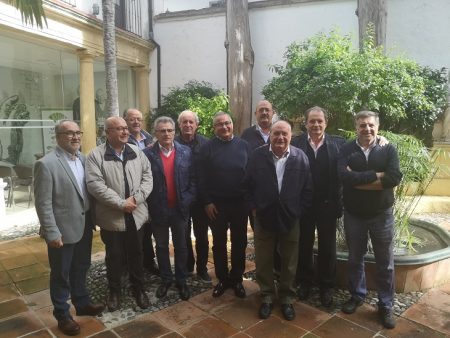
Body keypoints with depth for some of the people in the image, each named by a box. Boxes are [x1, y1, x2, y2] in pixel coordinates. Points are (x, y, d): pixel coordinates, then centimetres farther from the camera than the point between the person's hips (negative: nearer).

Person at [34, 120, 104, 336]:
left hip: (84, 226, 6)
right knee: (61, 275, 13)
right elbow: (43, 203, -16)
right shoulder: (46, 164, -16)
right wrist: (52, 233, -17)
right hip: (63, 230, -6)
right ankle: (62, 315, 32)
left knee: (81, 269, 22)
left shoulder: (83, 158, 4)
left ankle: (82, 303, 42)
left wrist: (91, 219, 6)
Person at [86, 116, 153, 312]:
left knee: (136, 255, 16)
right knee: (114, 257, 13)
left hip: (136, 215, 3)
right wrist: (121, 203, -20)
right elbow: (95, 185, -17)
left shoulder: (137, 152, 5)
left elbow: (147, 178, 0)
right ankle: (114, 291, 34)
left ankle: (138, 289, 34)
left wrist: (136, 198, -15)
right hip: (112, 217, -3)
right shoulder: (96, 155, -8)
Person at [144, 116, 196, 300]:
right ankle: (165, 279, 33)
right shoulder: (147, 154, -6)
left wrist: (187, 201, -8)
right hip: (158, 210, 0)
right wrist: (150, 205, -7)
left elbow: (193, 180, 0)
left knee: (181, 246, 14)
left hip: (180, 209, 1)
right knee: (162, 247, 15)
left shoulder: (186, 152, -2)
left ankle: (182, 281, 30)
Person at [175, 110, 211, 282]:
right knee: (184, 235, 16)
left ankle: (202, 268, 29)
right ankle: (187, 266, 35)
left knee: (202, 236, 12)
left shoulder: (205, 143, -6)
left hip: (201, 197, 0)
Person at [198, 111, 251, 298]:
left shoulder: (244, 145, 1)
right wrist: (207, 202, -7)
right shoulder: (207, 147, -4)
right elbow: (202, 178, -4)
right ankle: (222, 279, 29)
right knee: (219, 243, 11)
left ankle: (237, 279, 29)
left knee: (239, 243, 12)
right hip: (216, 204, -1)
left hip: (240, 203, 1)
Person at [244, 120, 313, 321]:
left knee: (289, 262, 14)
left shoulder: (300, 157, -5)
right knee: (263, 261, 11)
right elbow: (248, 185, 1)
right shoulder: (258, 155, -5)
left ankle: (287, 299, 33)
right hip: (263, 217, 0)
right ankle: (267, 297, 31)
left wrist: (299, 211, -3)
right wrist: (254, 208, -3)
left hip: (290, 218, 0)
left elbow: (308, 189, 0)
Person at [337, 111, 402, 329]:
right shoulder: (346, 150, -5)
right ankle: (357, 296, 36)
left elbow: (395, 178, -20)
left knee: (385, 263, 11)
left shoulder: (388, 149, -5)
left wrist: (358, 180, -20)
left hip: (382, 214, 0)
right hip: (353, 214, 1)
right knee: (355, 259, 16)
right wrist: (377, 175, -20)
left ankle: (386, 306, 29)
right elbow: (344, 176, -22)